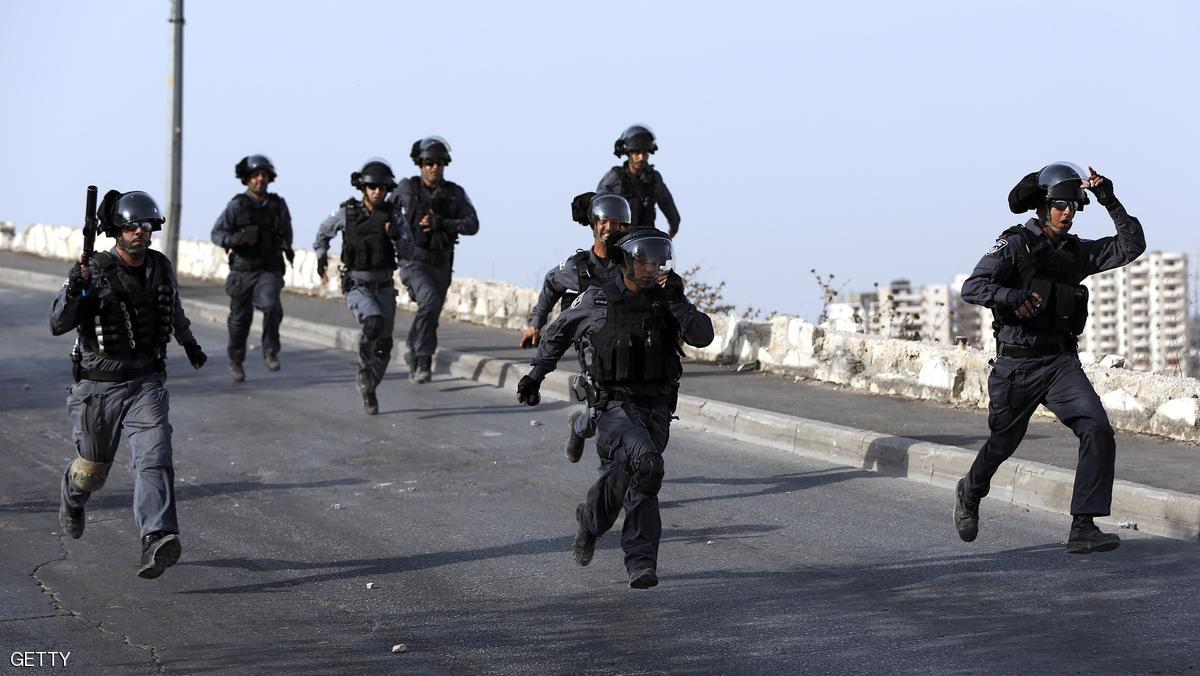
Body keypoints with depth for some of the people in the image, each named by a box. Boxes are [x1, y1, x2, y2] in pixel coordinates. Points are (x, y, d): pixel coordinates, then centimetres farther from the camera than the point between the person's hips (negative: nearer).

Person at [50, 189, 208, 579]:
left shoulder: (161, 268, 2)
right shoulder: (93, 272, -13)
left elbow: (173, 307, 24)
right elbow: (58, 325, -20)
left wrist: (189, 343, 40)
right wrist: (75, 288, -38)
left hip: (146, 383, 2)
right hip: (98, 386, -2)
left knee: (154, 458, -20)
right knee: (92, 469, 15)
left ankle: (157, 543, -32)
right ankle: (73, 497, 51)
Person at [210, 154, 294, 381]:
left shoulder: (278, 205, 5)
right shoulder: (237, 205, -4)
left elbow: (286, 230, 25)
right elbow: (216, 233, -7)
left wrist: (287, 247, 12)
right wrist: (233, 239, -25)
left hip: (269, 270, 0)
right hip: (242, 271, 0)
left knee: (271, 306, -26)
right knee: (240, 318, 9)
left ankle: (271, 352, -6)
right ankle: (236, 361, 31)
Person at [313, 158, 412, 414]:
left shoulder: (394, 214, -3)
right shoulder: (347, 212, -6)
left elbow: (406, 252, -9)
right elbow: (325, 231, 13)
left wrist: (396, 236, -29)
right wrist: (321, 259, 0)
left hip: (384, 286, 3)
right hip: (356, 285, -3)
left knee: (383, 344, 7)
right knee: (374, 323, -30)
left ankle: (368, 388, 29)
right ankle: (364, 368, -8)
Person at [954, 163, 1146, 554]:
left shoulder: (1077, 251, 8)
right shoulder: (1015, 245, -7)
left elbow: (1132, 247, 2)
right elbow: (972, 288, -17)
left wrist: (1110, 202, -8)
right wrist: (1011, 295, -36)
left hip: (1061, 361, 3)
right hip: (1016, 363, -3)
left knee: (1097, 430, -19)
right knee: (1003, 443, 13)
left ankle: (1083, 529, -19)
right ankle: (970, 494, 47)